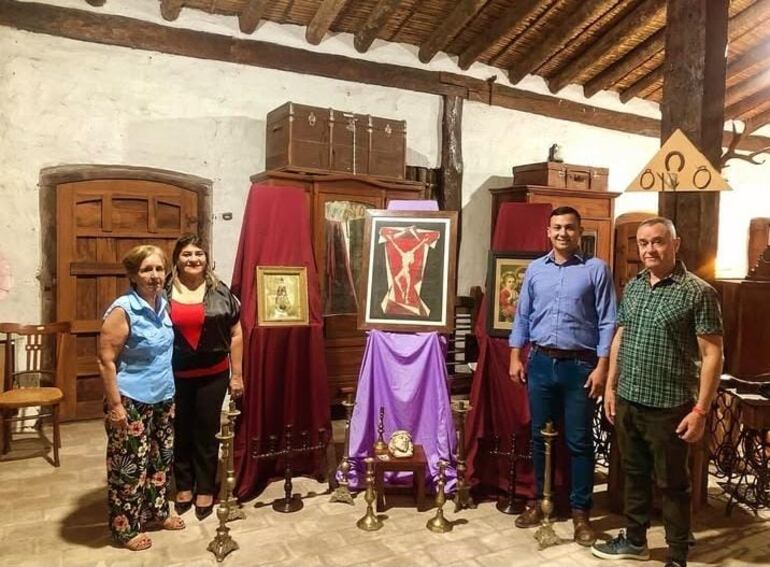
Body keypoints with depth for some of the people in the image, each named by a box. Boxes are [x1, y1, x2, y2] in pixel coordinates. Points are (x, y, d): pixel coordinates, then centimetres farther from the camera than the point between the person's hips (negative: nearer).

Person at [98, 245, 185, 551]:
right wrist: (115, 405, -19)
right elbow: (105, 361, -19)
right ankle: (125, 528, 23)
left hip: (163, 397, 7)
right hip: (132, 401, -7)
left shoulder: (163, 303, 2)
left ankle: (157, 512, 37)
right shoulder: (122, 310, -19)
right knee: (130, 464, 5)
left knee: (162, 457, 18)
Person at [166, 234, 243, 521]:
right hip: (175, 376, 1)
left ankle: (205, 490, 25)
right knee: (180, 431, 13)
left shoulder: (220, 292, -2)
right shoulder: (164, 292, -2)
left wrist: (236, 374, -1)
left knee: (207, 431, 9)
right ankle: (183, 487, 31)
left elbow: (235, 334, 1)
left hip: (213, 375, 0)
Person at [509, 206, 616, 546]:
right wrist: (516, 358, 5)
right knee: (540, 436, 12)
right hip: (541, 363, 4)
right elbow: (522, 316, 11)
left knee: (579, 441, 5)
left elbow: (607, 322, -5)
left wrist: (601, 367, -11)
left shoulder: (596, 270, -3)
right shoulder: (535, 269, 8)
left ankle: (580, 511, 18)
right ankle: (540, 501, 27)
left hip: (579, 366, -3)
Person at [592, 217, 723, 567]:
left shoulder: (698, 292, -11)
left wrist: (700, 410, -15)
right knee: (634, 475, 19)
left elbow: (712, 355, -12)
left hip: (669, 407, -5)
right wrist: (611, 387, 12)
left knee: (672, 484, 9)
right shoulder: (632, 287, 8)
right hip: (628, 402, 6)